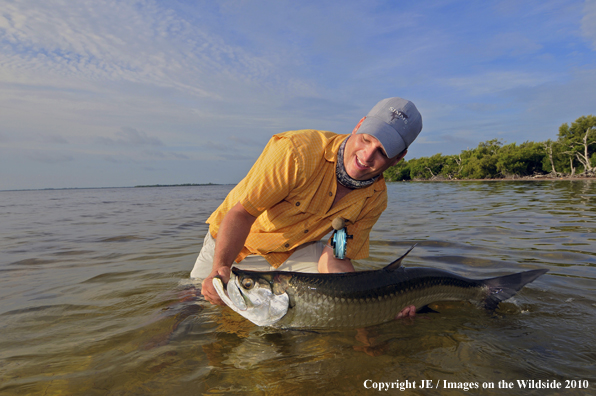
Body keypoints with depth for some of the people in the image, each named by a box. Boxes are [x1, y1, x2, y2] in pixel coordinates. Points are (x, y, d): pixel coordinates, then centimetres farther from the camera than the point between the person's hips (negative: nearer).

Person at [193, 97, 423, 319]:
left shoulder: (375, 198, -16)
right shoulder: (296, 151, -33)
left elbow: (335, 260, -15)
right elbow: (241, 213, -29)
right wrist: (220, 268, -44)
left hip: (298, 250, 3)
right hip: (235, 245, -2)